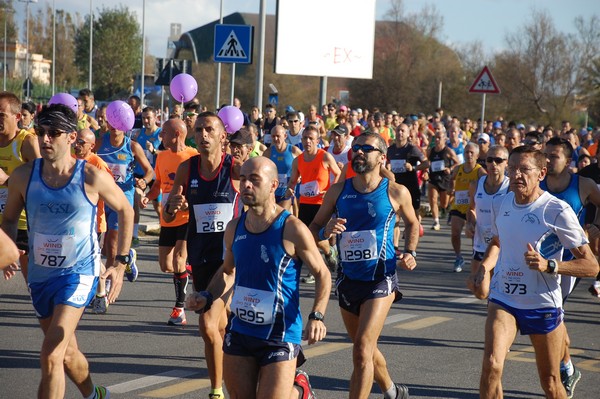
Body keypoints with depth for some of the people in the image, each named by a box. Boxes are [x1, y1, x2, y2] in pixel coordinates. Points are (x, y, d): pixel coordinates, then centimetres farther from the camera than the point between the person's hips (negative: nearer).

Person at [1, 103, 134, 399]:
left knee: (51, 356, -20)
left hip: (79, 272, -5)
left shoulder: (91, 178, -13)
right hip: (39, 273, 5)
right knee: (66, 352, 22)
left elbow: (126, 211, 3)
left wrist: (120, 263, 0)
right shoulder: (24, 176, -5)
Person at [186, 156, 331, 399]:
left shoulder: (292, 229, -14)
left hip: (280, 336, -5)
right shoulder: (234, 228, 3)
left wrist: (317, 317, -19)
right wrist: (207, 297, 1)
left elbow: (322, 275, -5)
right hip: (239, 332, 5)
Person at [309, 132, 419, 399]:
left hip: (381, 280, -4)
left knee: (362, 350, -17)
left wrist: (409, 252, 1)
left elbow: (412, 223, 15)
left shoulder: (396, 193, -5)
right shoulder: (338, 191, 0)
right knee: (365, 348, 20)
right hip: (348, 279, 4)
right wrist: (326, 231, -17)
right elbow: (313, 229, 5)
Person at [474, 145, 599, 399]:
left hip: (543, 304, -3)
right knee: (491, 364, -22)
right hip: (503, 299, 3)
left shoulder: (557, 211, -15)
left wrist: (549, 265, -28)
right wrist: (485, 265, 4)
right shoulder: (500, 203, 2)